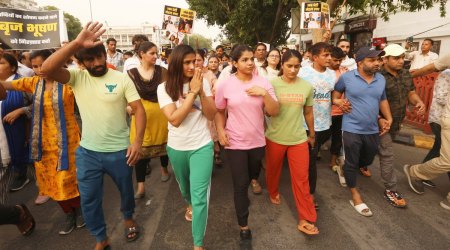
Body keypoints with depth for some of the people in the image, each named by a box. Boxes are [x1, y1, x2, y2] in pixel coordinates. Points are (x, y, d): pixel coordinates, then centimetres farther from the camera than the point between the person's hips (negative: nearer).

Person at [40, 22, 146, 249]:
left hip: (119, 151, -1)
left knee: (126, 190, 20)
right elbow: (46, 70, -22)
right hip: (87, 152, 2)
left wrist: (138, 141, -23)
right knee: (89, 199, 13)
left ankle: (128, 218, 52)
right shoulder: (77, 77, -4)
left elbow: (139, 109, -11)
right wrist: (76, 43, -31)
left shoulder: (122, 78, -9)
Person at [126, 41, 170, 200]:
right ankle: (141, 186, 11)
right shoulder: (132, 73, -3)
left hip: (161, 113, 1)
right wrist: (129, 107, -17)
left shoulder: (161, 71, -3)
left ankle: (164, 169, 46)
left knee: (163, 143, 17)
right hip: (141, 114, 0)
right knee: (140, 148, 1)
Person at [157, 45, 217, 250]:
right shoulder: (164, 88, -9)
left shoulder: (203, 83, -6)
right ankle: (190, 204, 62)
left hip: (202, 146, -1)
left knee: (200, 196, -4)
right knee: (185, 186, 26)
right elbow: (174, 119, -21)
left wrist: (201, 91, -21)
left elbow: (211, 115, -8)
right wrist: (192, 93, -24)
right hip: (177, 148, 2)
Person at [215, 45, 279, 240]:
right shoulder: (225, 85, -8)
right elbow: (219, 112, 5)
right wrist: (220, 131, -9)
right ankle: (243, 225, 22)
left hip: (257, 140, 2)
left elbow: (274, 112, -9)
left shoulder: (263, 83, -5)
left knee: (254, 170, 27)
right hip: (235, 142, -2)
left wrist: (264, 94, -23)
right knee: (240, 185, 4)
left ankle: (254, 179, 65)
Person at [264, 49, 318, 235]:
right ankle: (273, 193, 50)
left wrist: (312, 135, 17)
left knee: (301, 178, 3)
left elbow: (308, 112, 10)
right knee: (273, 170, 19)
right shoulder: (272, 84, -8)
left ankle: (306, 220, 13)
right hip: (275, 137, -1)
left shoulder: (307, 87, -1)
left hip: (299, 139, 1)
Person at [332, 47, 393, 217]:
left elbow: (383, 100, 17)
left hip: (373, 129, 5)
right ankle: (355, 195, 22)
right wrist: (338, 102, -13)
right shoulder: (346, 77, -10)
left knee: (367, 161, 21)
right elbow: (336, 93, 7)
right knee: (352, 163, 5)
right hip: (352, 129, -5)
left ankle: (345, 169, 49)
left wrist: (389, 118, 11)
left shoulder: (381, 79, 4)